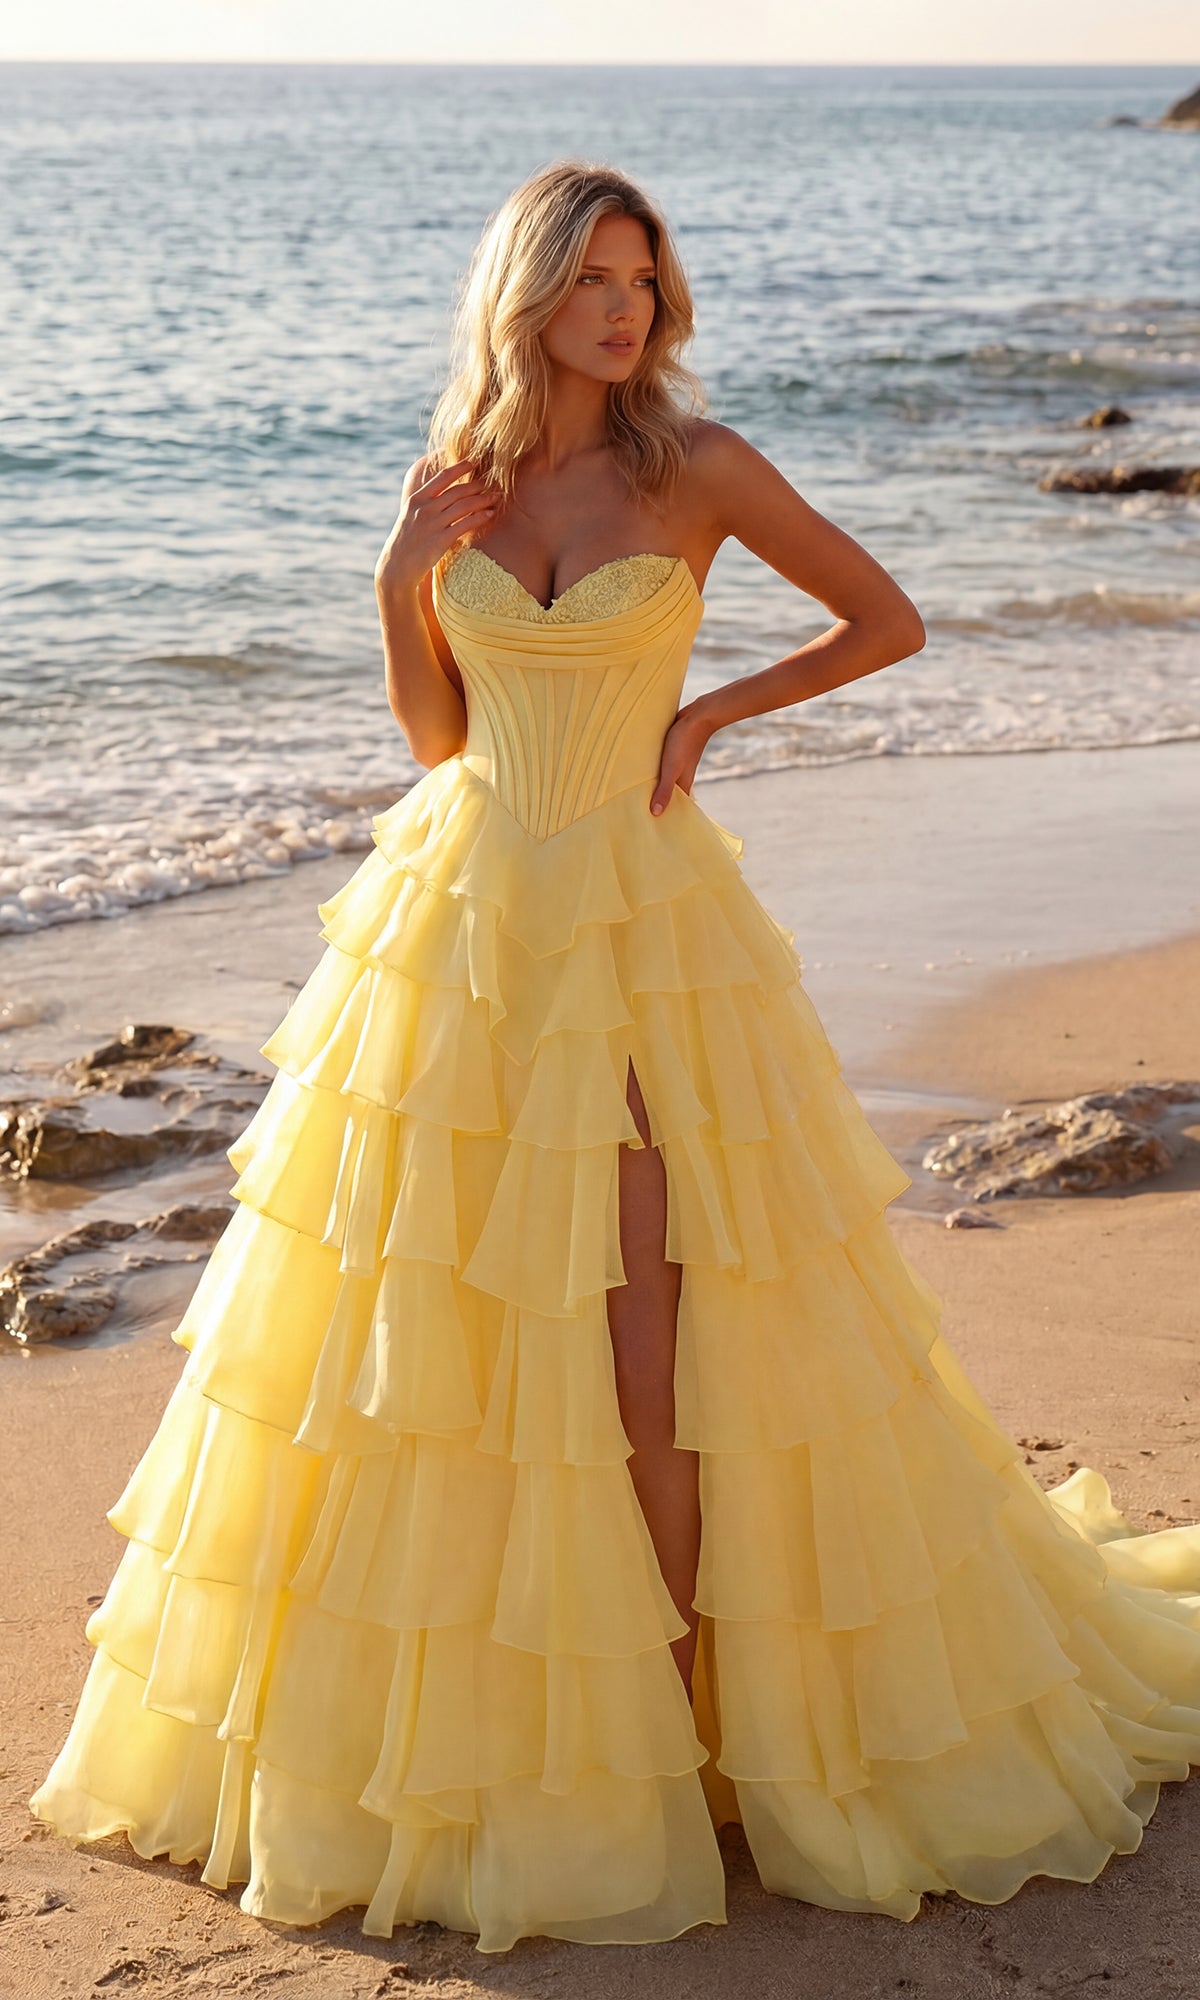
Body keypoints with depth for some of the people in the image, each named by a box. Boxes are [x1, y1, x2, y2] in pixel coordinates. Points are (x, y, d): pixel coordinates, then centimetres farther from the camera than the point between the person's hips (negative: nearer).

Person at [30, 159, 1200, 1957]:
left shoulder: (697, 465, -3)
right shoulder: (456, 481, 7)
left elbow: (890, 619, 3)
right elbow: (434, 737, 12)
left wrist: (710, 711, -2)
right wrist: (404, 578, -2)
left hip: (641, 923, -4)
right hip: (462, 918, 4)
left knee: (649, 1328, -7)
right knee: (437, 1315, 7)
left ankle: (678, 1699, 8)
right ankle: (436, 1695, 23)